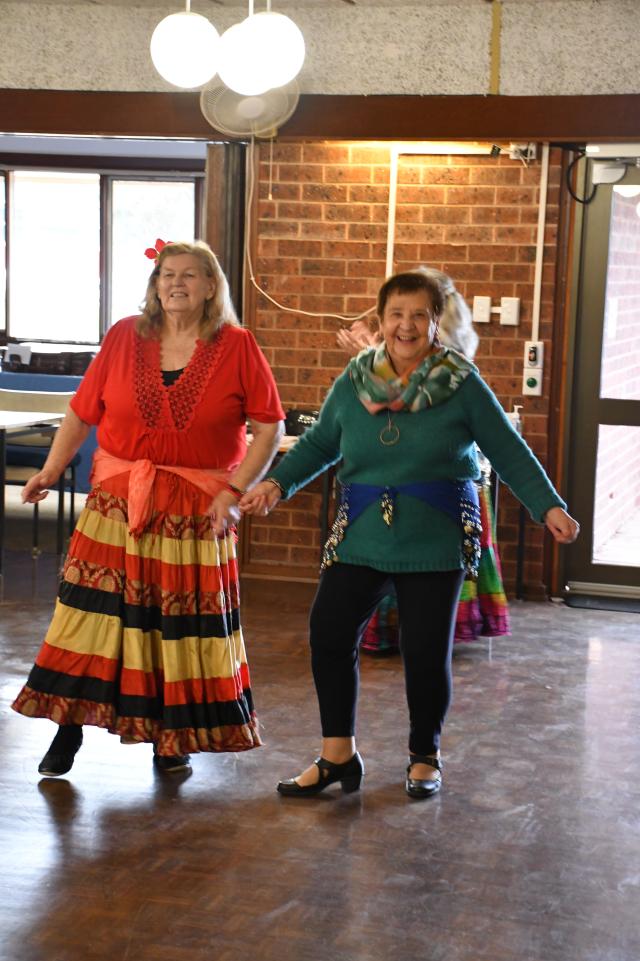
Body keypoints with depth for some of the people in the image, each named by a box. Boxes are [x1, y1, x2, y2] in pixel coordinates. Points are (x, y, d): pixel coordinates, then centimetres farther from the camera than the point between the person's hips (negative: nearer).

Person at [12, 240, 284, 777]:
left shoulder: (237, 347, -2)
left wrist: (235, 491, -9)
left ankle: (174, 738, 19)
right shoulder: (124, 337, 2)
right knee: (95, 608, -3)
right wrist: (51, 471, -4)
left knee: (186, 620, 5)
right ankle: (70, 727, 7)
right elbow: (82, 413, 6)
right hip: (117, 500, 1)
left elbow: (270, 427, -1)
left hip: (197, 509, -1)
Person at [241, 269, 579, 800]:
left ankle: (425, 757, 26)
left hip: (436, 542, -3)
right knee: (329, 633, -4)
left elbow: (510, 452, -1)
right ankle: (338, 755, 13)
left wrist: (549, 507, -8)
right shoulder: (353, 382, 4)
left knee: (427, 652, 2)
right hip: (361, 536, 3)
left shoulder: (462, 384, -4)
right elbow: (319, 443, 14)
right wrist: (277, 483, 0)